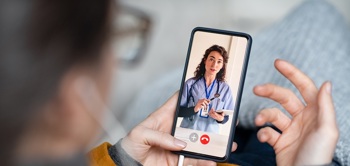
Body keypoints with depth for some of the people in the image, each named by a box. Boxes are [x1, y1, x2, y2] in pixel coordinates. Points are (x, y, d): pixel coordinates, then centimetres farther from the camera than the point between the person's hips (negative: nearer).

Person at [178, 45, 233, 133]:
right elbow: (178, 111, -2)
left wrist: (221, 118, -11)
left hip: (210, 134, 1)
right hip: (187, 132, -1)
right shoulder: (190, 83, -2)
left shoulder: (225, 88, 2)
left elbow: (226, 117, 8)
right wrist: (194, 109, -16)